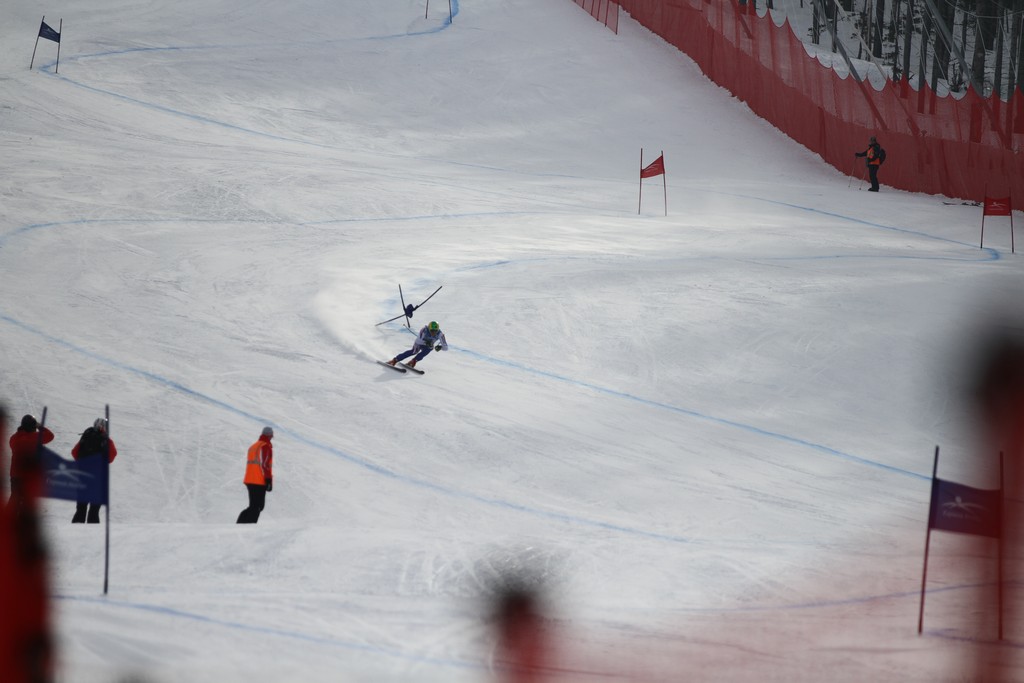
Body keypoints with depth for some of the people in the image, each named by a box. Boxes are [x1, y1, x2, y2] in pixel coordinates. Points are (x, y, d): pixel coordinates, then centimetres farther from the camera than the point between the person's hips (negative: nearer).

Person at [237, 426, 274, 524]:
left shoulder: (253, 447, 17)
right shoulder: (266, 447, -10)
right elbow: (265, 465, -18)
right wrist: (269, 481, -17)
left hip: (250, 480, 9)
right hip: (259, 482, -9)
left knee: (259, 506, 14)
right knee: (256, 507, -8)